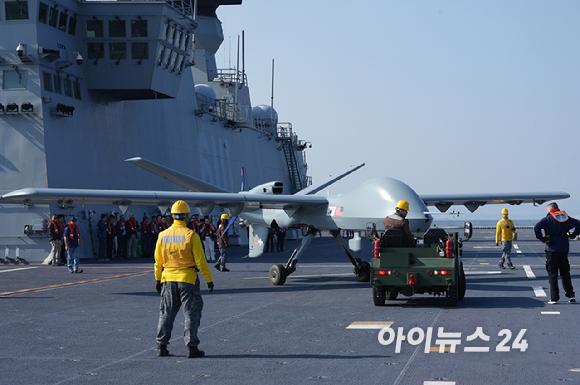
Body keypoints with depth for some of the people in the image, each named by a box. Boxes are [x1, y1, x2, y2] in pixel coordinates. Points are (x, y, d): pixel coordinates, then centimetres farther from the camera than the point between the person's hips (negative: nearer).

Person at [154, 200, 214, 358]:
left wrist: (158, 279, 19)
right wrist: (209, 279, -1)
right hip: (187, 280, -4)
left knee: (166, 313, 12)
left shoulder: (163, 235, 2)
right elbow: (200, 261, -10)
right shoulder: (191, 235, -11)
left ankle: (162, 346, 13)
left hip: (168, 279, 4)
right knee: (191, 313, 3)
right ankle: (192, 347, 1)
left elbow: (158, 261, 8)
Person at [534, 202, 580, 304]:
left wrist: (541, 238, -10)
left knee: (552, 273, 1)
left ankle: (554, 298, -3)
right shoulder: (566, 217, 10)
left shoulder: (548, 218, -4)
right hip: (564, 248, 4)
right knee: (565, 273, 15)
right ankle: (571, 295, 11)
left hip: (552, 248, -4)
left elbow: (537, 227, -19)